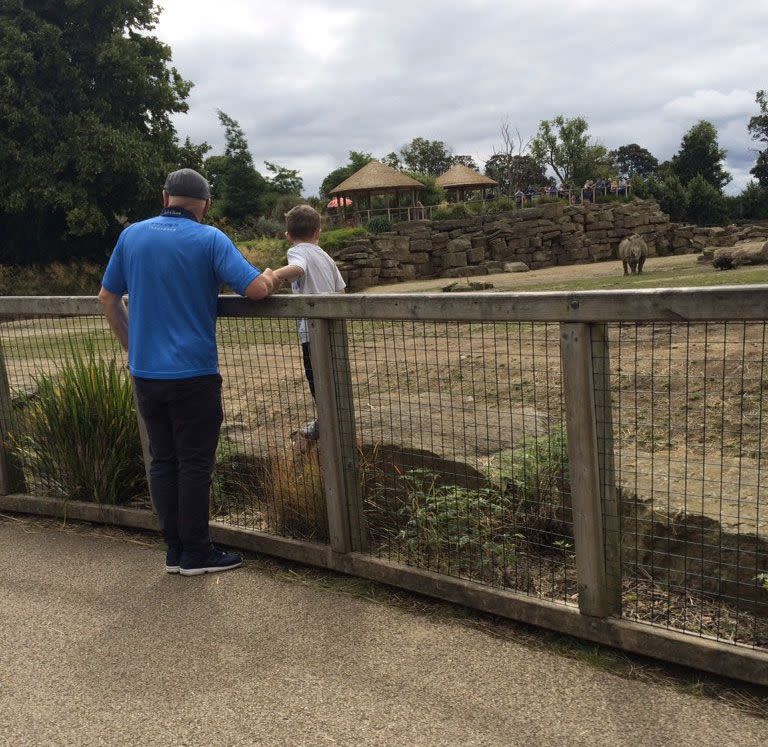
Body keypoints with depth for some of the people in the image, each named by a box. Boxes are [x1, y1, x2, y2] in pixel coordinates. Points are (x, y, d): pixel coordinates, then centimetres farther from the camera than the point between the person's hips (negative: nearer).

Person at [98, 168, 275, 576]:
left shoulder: (131, 236, 6)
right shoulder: (209, 239, -8)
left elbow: (107, 298, 14)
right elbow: (257, 289, -16)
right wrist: (270, 275, 7)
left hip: (144, 371, 5)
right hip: (193, 373, -4)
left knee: (163, 461, 13)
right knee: (194, 463, 4)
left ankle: (175, 549, 20)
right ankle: (196, 553, 12)